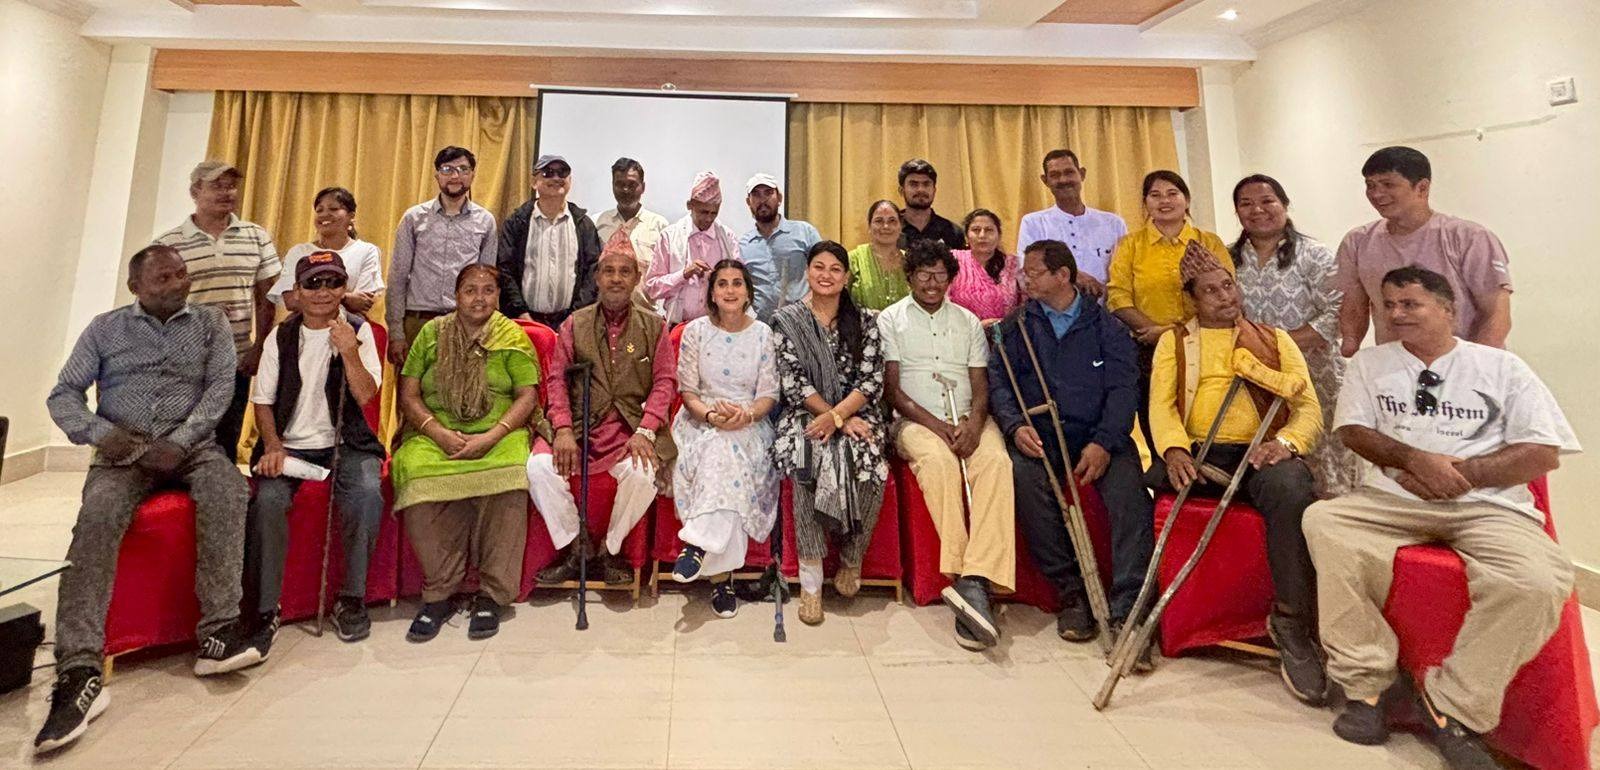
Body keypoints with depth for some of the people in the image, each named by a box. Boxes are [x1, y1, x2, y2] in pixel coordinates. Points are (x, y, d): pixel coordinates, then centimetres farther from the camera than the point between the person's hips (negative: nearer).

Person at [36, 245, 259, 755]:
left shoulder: (210, 323, 10)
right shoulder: (105, 328, 12)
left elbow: (220, 386, -1)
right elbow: (63, 395, 9)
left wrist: (180, 442, -15)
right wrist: (99, 433, -14)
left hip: (191, 445, 0)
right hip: (123, 450, 1)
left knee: (228, 488, -34)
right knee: (97, 518, -30)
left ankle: (219, 630, -34)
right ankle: (80, 672, -34)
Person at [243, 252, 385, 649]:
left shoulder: (358, 331, 4)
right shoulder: (280, 338, 9)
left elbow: (365, 395, -7)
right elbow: (263, 401, 8)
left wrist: (349, 353, -22)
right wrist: (273, 446, -8)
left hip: (345, 443, -1)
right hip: (289, 445, 2)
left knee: (366, 492, -30)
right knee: (267, 501, -28)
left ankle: (352, 599, -14)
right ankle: (263, 611, -14)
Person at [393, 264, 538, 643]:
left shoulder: (513, 337, 8)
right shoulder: (432, 332, 13)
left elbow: (527, 396, 0)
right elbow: (408, 394, 7)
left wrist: (490, 437, -14)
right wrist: (440, 433, -10)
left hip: (497, 436, -1)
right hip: (435, 434, 2)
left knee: (509, 475, -34)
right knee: (415, 472, -31)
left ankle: (491, 594, -20)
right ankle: (438, 593, -16)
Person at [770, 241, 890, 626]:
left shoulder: (865, 320, 10)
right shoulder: (787, 320, 7)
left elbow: (871, 380, 1)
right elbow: (792, 381, -3)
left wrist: (837, 415, -16)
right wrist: (840, 420, -12)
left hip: (857, 415, 1)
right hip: (805, 416, -1)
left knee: (867, 470, -29)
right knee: (809, 463, -33)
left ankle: (851, 559, -3)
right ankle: (811, 577, -23)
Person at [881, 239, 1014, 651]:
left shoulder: (968, 321, 20)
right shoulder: (891, 319, 10)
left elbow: (981, 385, 11)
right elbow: (893, 389, 1)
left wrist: (973, 424, -11)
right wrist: (936, 426, -13)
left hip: (969, 420, 3)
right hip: (916, 420, -2)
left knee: (997, 461, -31)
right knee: (939, 461, -36)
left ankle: (975, 581, -39)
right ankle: (970, 583, -36)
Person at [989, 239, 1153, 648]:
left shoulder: (1107, 325, 12)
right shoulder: (1017, 324, 15)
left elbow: (1123, 388, 0)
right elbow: (998, 380, 4)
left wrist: (1104, 443, -16)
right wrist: (1016, 425, -15)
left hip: (1097, 434, 0)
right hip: (1039, 434, 0)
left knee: (1128, 484, -30)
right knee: (1026, 477, -32)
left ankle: (1127, 607, -25)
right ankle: (1071, 594, -21)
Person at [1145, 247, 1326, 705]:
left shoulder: (1275, 338, 21)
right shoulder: (1174, 341, 19)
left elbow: (1308, 406, 10)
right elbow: (1161, 404, 4)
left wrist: (1286, 442, -14)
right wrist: (1174, 449, -18)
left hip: (1262, 453, 0)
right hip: (1199, 454, 0)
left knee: (1292, 489, -35)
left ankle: (1291, 621, -22)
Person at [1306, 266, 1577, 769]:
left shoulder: (1501, 368, 9)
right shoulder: (1369, 364, 14)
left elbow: (1544, 453, 2)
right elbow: (1353, 431, 3)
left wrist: (1462, 473, -12)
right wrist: (1415, 458, -14)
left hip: (1490, 506, -1)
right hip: (1392, 500, 1)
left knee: (1539, 582, -32)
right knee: (1323, 520, -29)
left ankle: (1453, 706, -14)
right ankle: (1365, 683, -22)